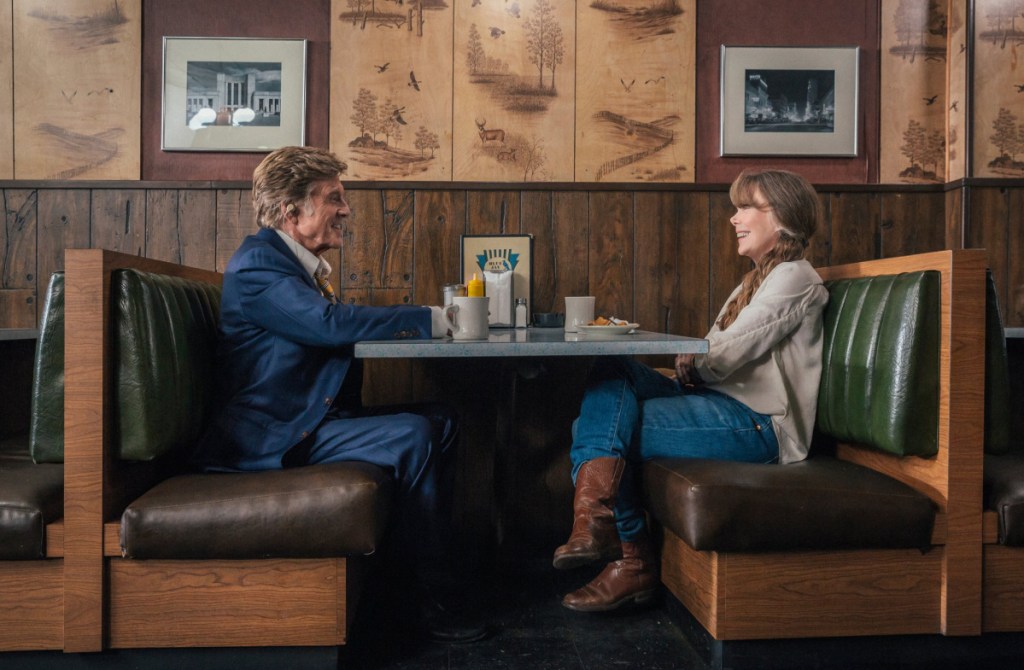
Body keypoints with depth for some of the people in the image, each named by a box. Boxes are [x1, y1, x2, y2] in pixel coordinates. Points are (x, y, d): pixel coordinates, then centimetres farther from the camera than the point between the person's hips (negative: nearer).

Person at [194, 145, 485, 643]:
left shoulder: (300, 265, 18)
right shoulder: (258, 261, -13)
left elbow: (330, 331, 13)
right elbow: (331, 323, -26)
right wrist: (432, 320, -20)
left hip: (311, 419, 10)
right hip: (272, 436, -10)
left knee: (440, 419, 3)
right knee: (412, 436, -24)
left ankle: (428, 551, 7)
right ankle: (430, 596, -14)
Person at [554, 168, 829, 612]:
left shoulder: (794, 278, -5)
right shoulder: (756, 281, 26)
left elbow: (723, 357, -15)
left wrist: (687, 364, 4)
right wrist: (687, 368, -5)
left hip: (757, 426, -9)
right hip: (720, 406, 9)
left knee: (606, 427, -18)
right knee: (612, 371, -13)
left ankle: (632, 561, -6)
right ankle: (596, 520, -25)